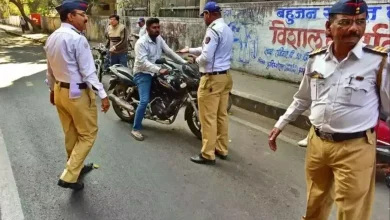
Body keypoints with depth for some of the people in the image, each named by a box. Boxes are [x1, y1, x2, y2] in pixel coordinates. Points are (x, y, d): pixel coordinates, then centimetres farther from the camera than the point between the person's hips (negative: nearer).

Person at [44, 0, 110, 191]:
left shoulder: (51, 38, 8)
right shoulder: (77, 39, -19)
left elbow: (50, 69, 15)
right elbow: (88, 72, -22)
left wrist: (52, 89, 25)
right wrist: (103, 95, -19)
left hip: (60, 91, 9)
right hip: (78, 93, -9)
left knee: (70, 133, 20)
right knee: (87, 134, 4)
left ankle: (76, 167, 37)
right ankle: (69, 176, 3)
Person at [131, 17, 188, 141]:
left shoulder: (159, 39, 5)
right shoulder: (141, 42, -19)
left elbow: (169, 52, 7)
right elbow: (143, 62, -30)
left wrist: (184, 62, -3)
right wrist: (159, 70, -41)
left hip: (155, 72, 8)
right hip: (143, 74, -8)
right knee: (144, 101, -19)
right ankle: (136, 129, -7)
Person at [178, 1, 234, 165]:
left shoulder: (213, 30, -16)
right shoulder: (227, 29, 15)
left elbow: (206, 57, -23)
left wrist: (197, 59, -1)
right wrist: (190, 50, 31)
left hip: (212, 78, -10)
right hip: (225, 76, 10)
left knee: (208, 118, -2)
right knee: (221, 115, 14)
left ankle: (208, 154, 6)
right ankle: (221, 149, 24)